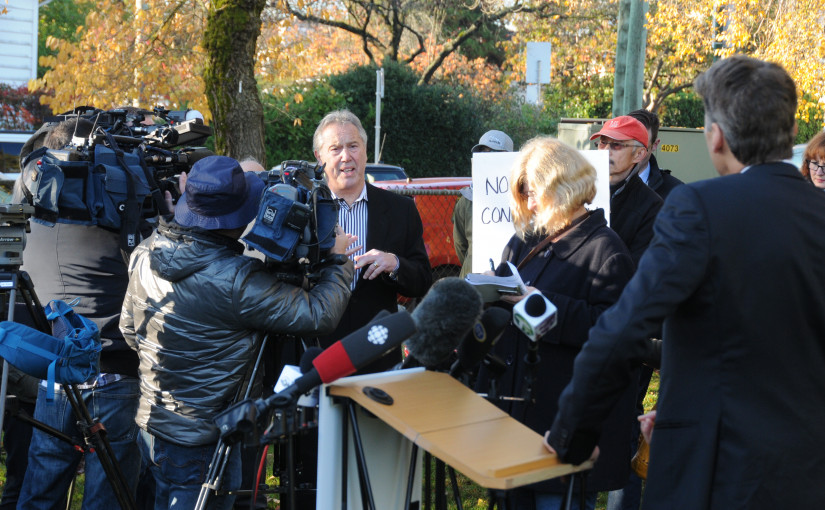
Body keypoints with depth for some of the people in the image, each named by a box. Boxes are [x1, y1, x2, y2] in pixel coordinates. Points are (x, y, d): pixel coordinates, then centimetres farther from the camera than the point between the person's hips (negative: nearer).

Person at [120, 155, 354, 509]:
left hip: (151, 424, 8)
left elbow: (129, 329, 11)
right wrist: (339, 262, -3)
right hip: (201, 439, -8)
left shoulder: (145, 254, -3)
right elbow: (318, 315, -20)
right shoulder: (235, 280, -27)